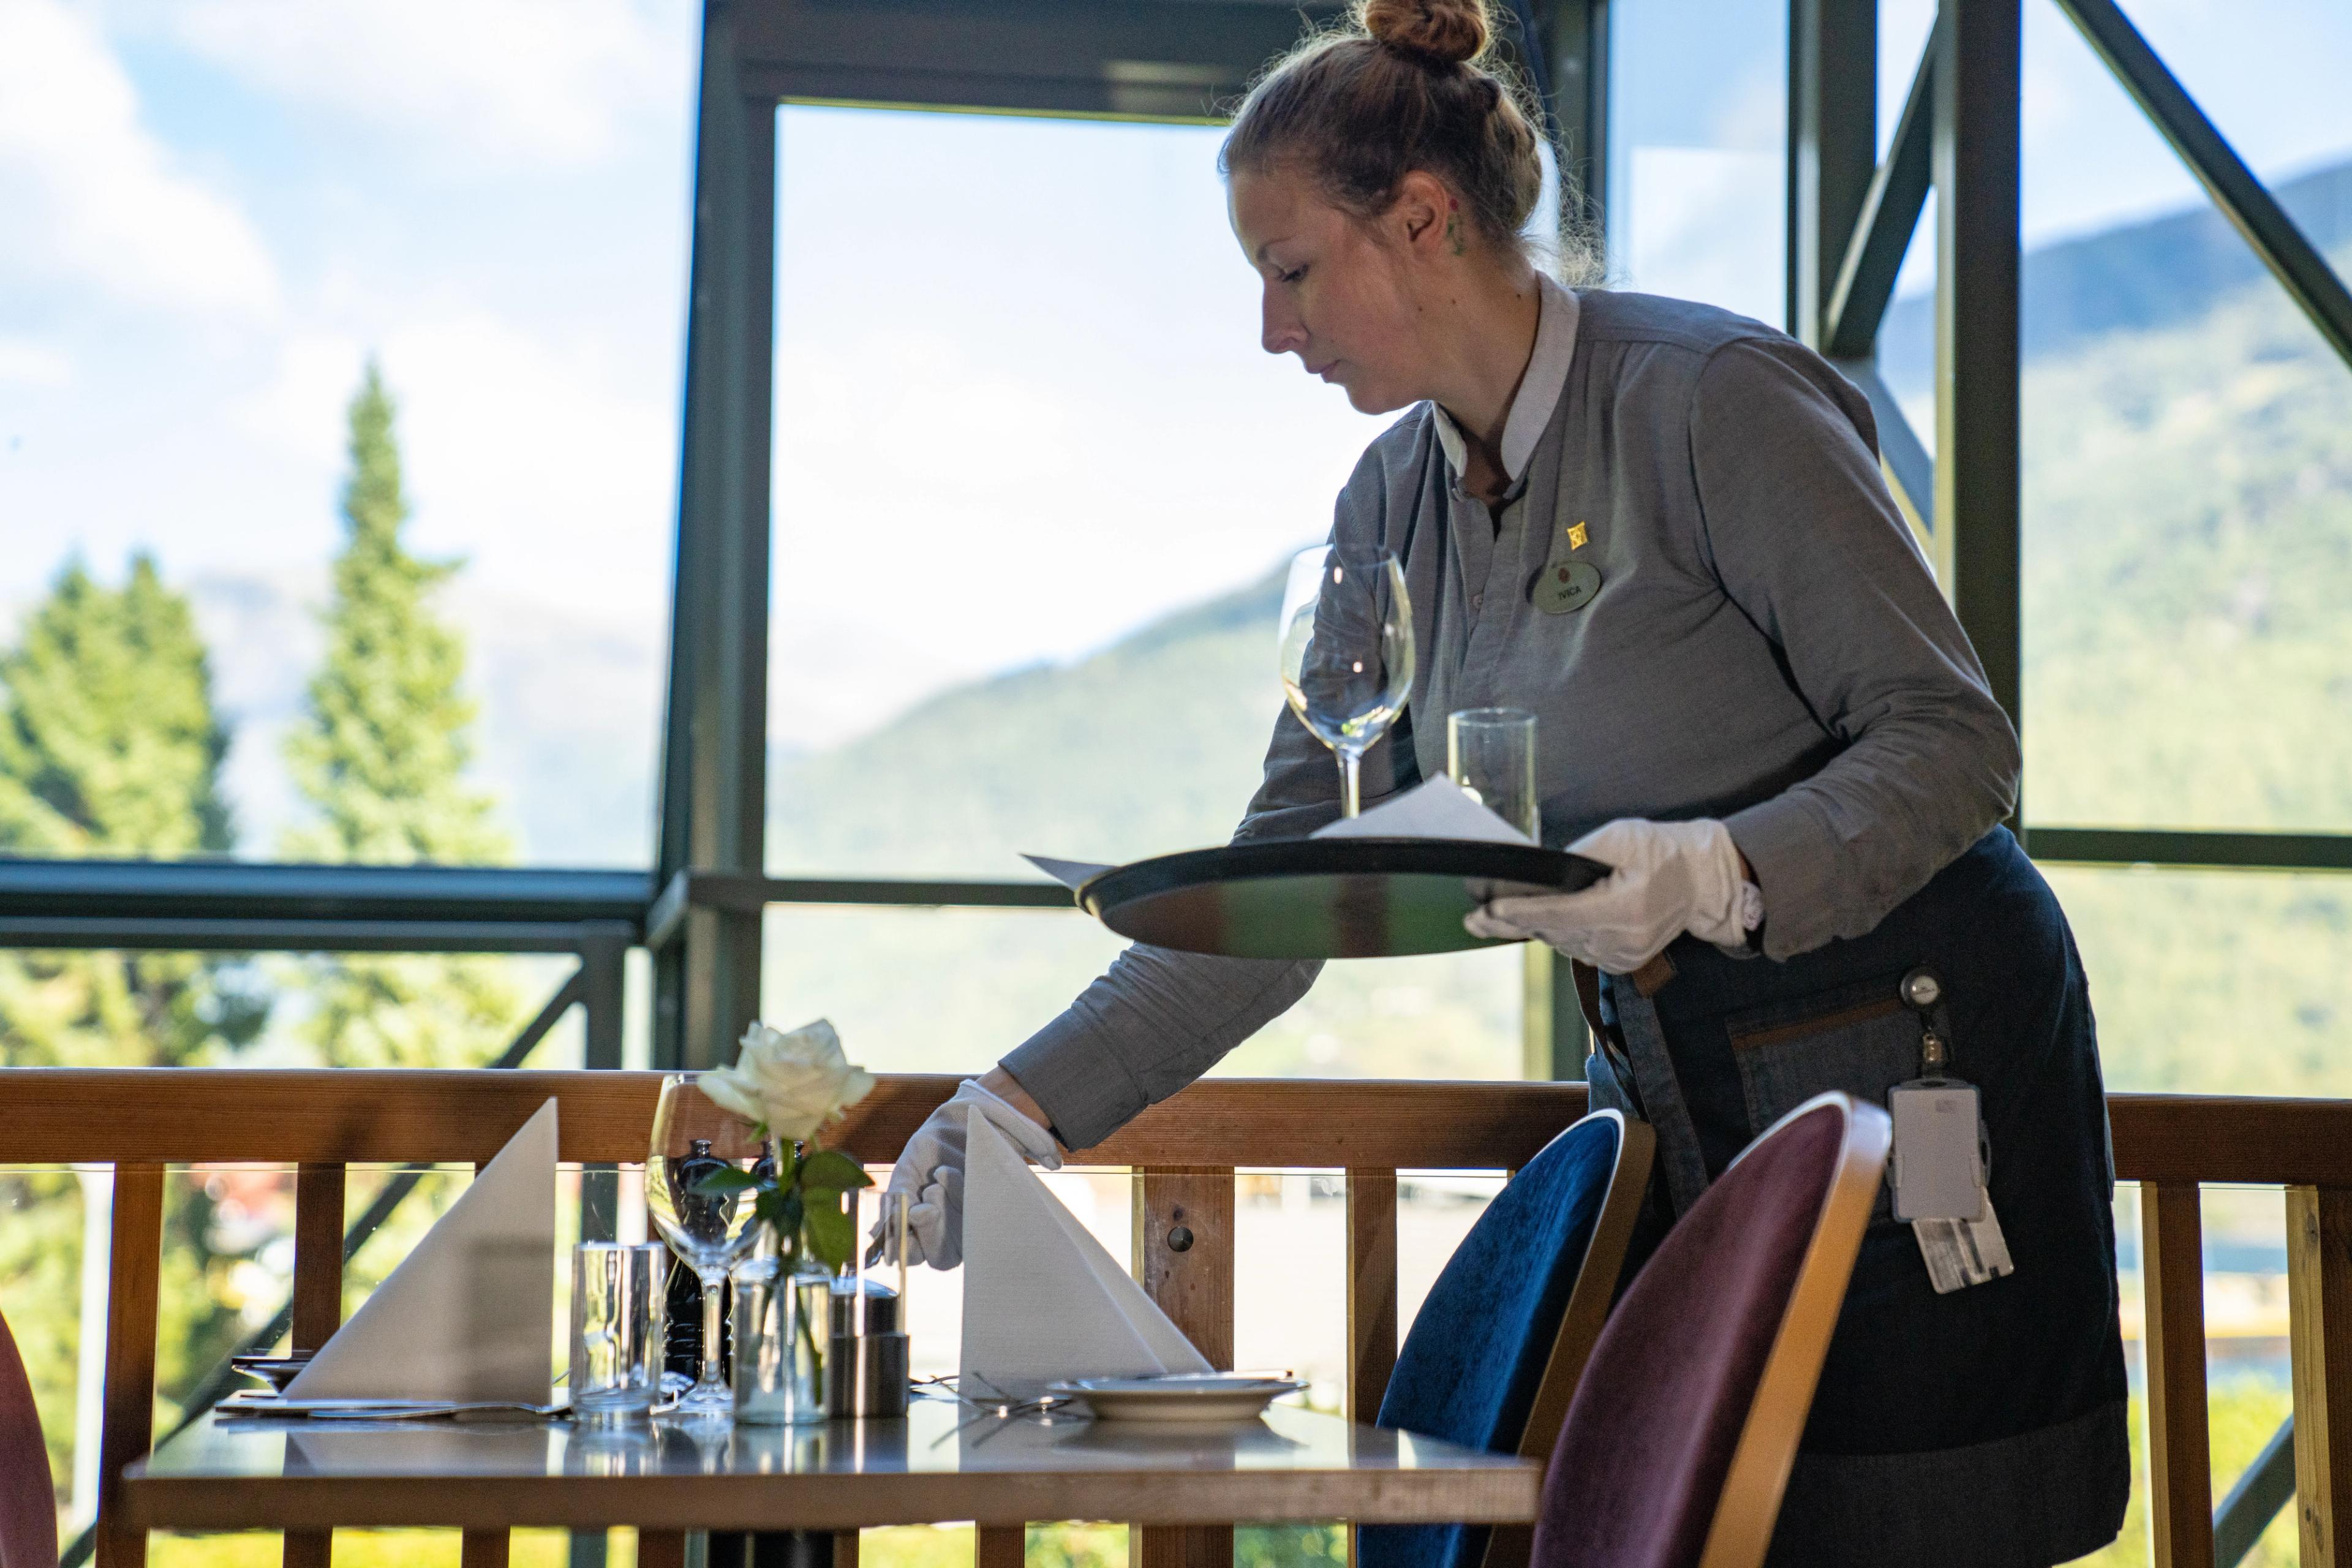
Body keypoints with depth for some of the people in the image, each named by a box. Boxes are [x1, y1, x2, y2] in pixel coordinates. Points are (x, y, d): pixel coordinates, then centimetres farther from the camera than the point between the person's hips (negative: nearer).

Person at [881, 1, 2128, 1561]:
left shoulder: (1715, 401, -15)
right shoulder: (1395, 506, 6)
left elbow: (1952, 739, -15)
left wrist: (1710, 874, -31)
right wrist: (1033, 1101, -3)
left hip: (1919, 1057, -6)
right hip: (1680, 1088, 6)